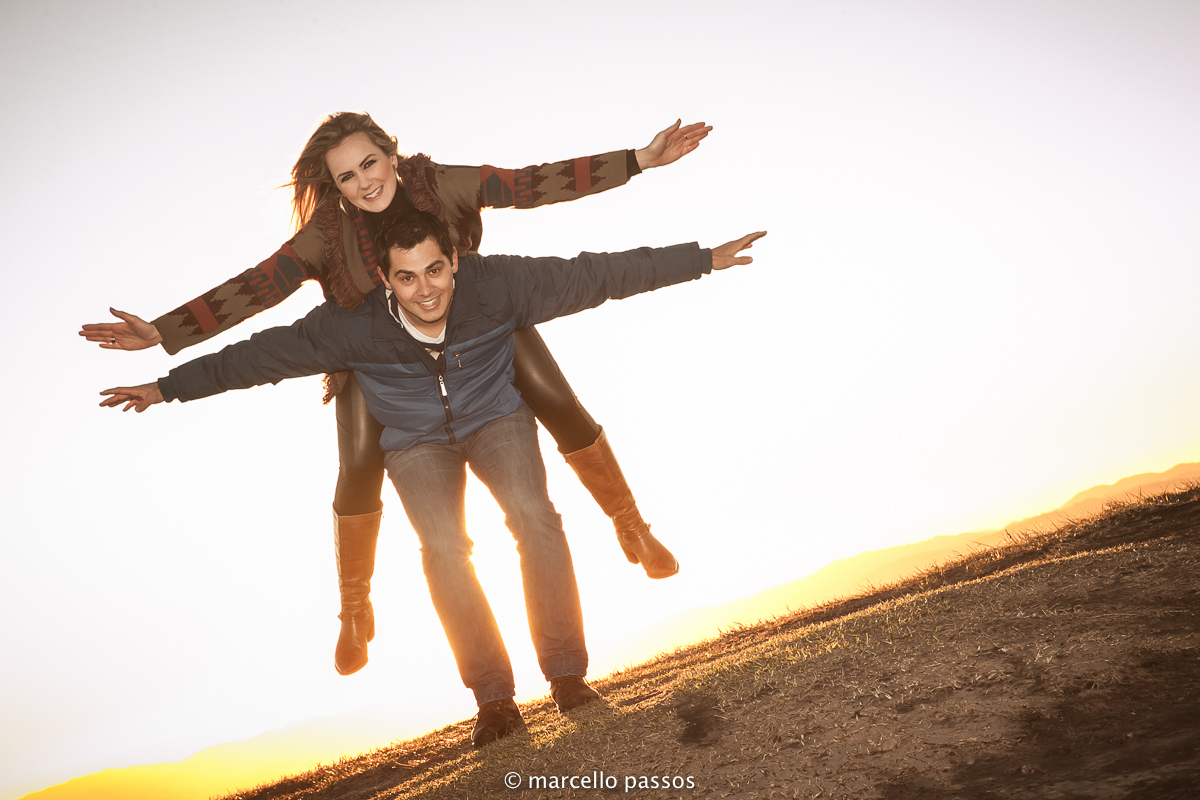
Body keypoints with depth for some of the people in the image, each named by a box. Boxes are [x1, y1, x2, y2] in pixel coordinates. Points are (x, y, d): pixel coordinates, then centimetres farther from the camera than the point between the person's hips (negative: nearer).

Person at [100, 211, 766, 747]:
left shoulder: (496, 285, -28)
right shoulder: (352, 327, -27)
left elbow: (596, 275, -24)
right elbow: (261, 354, -16)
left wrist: (703, 258, -20)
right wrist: (170, 387, -10)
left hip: (496, 418, 0)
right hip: (417, 443, 0)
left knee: (533, 515, -25)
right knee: (443, 547, -22)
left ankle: (567, 673, -16)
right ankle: (493, 697, -13)